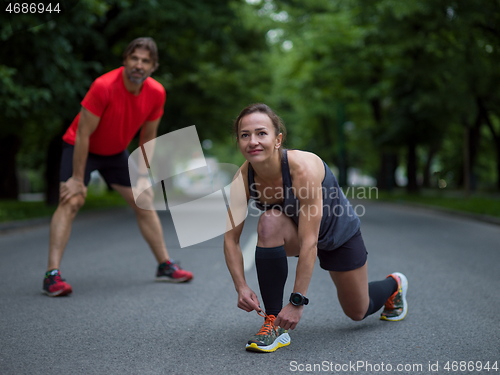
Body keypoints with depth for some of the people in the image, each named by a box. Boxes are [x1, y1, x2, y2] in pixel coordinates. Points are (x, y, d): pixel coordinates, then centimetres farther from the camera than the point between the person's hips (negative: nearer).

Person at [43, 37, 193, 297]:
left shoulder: (156, 93, -15)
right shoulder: (104, 86, -31)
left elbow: (148, 136, -1)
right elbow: (83, 134, -27)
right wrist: (77, 179, -25)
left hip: (116, 152, 6)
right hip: (80, 148, -6)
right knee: (71, 202, -22)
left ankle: (165, 266, 20)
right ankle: (52, 275, -24)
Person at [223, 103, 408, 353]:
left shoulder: (304, 168, -40)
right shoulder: (243, 178, -26)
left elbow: (310, 242, -40)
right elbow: (231, 238, -19)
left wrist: (297, 301, -41)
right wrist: (241, 286, -32)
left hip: (339, 234, -3)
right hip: (294, 232, 3)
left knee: (358, 312, 13)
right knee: (269, 223, -34)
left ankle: (394, 285, 49)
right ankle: (273, 324, -23)